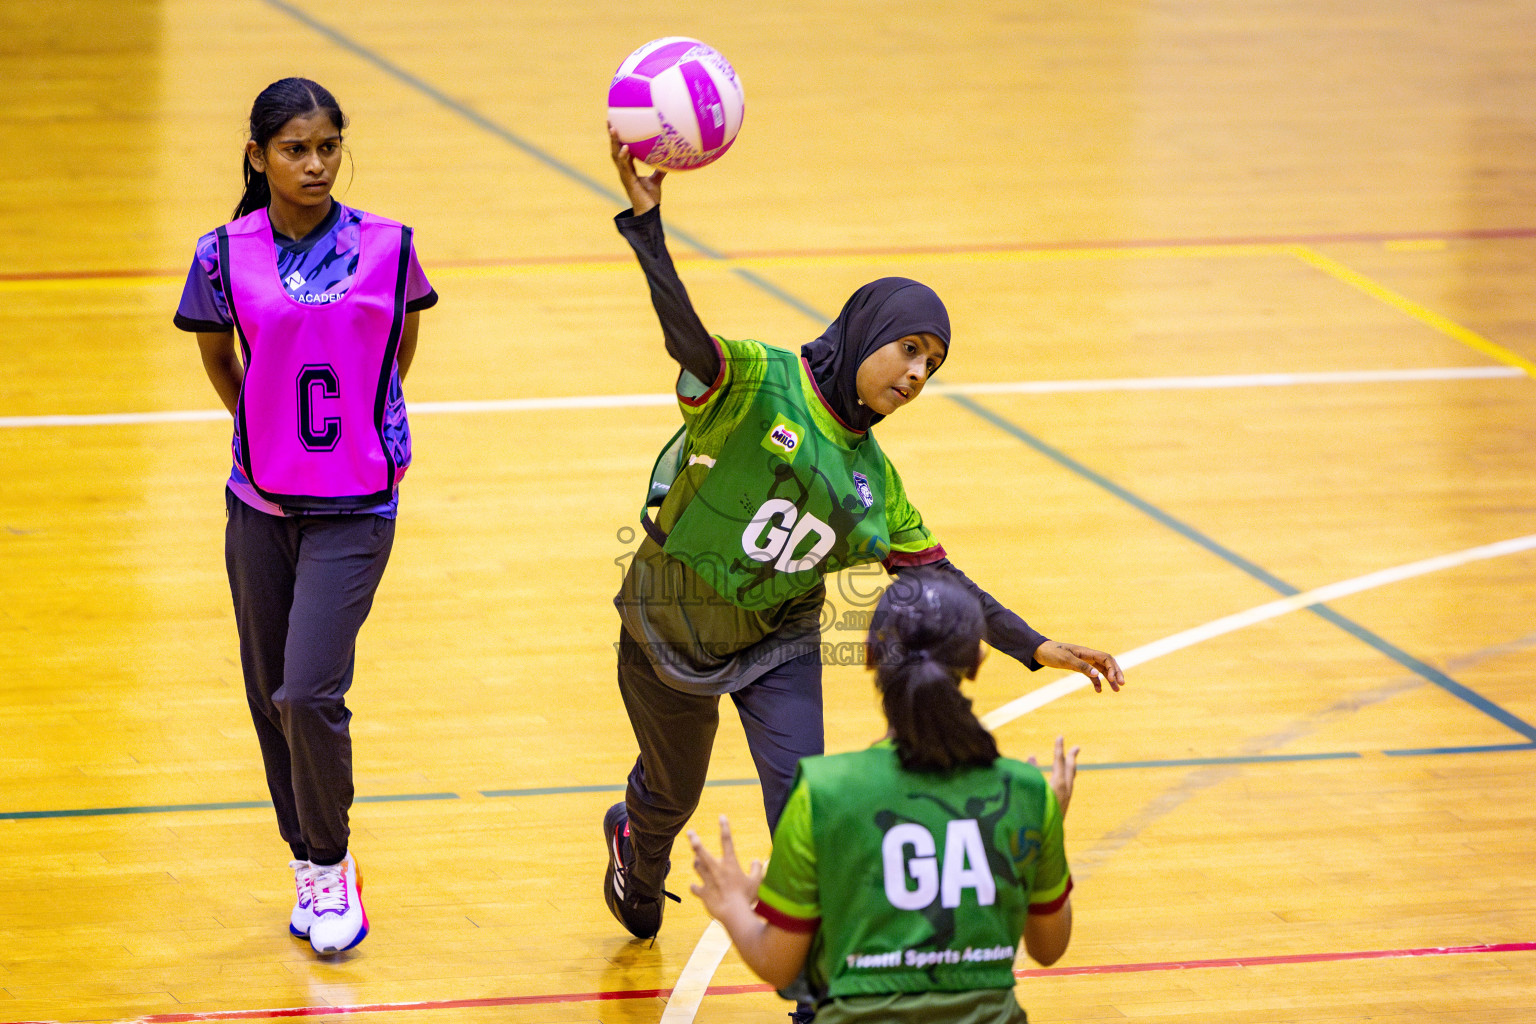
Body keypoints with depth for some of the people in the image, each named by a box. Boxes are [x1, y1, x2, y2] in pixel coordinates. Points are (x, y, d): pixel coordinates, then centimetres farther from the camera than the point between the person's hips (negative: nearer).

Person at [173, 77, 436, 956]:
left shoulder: (388, 248, -7)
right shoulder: (226, 256, -6)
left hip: (354, 509, -2)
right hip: (260, 505, 2)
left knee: (310, 693, -14)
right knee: (270, 695, 9)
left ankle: (332, 864, 7)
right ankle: (310, 867, 26)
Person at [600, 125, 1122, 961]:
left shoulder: (873, 480, -1)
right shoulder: (755, 384, -19)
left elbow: (935, 577, 4)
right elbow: (683, 332, -38)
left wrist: (1034, 647, -2)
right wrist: (645, 216, -54)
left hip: (778, 642, 4)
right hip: (673, 630, -3)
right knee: (671, 792, 16)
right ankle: (636, 855, 55)